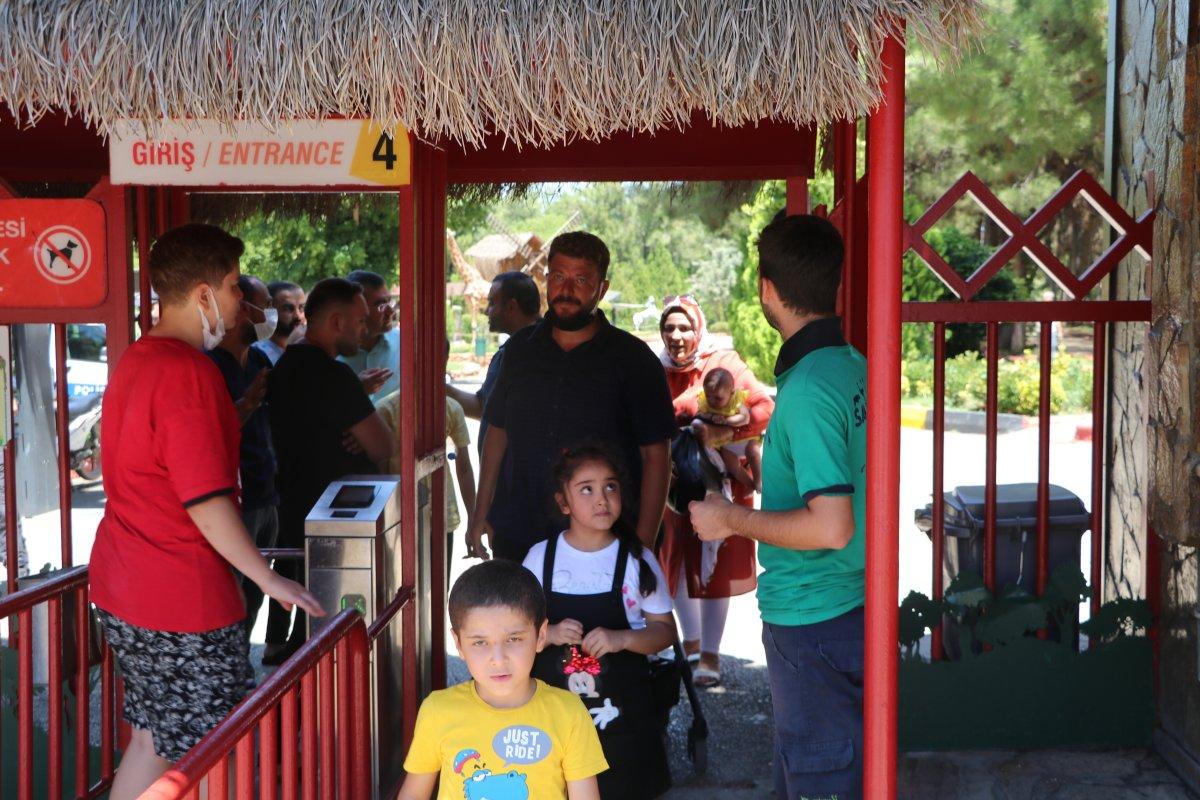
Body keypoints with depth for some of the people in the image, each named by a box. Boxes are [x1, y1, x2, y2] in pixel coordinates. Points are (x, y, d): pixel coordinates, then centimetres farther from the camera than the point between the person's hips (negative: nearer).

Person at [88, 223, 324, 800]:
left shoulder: (134, 361, 11)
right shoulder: (190, 373, -20)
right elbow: (206, 501, -22)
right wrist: (269, 579, -15)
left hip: (120, 588, 10)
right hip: (182, 601, -9)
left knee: (154, 737, 18)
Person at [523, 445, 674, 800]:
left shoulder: (636, 560, -4)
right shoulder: (541, 557, -1)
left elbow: (665, 630, 0)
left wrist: (620, 639, -18)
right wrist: (550, 634, -16)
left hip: (620, 713, -1)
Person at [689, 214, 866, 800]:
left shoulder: (808, 389, -23)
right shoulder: (855, 367, 6)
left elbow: (830, 527, -27)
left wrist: (733, 520, -15)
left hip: (811, 620, -9)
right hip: (850, 606, 9)